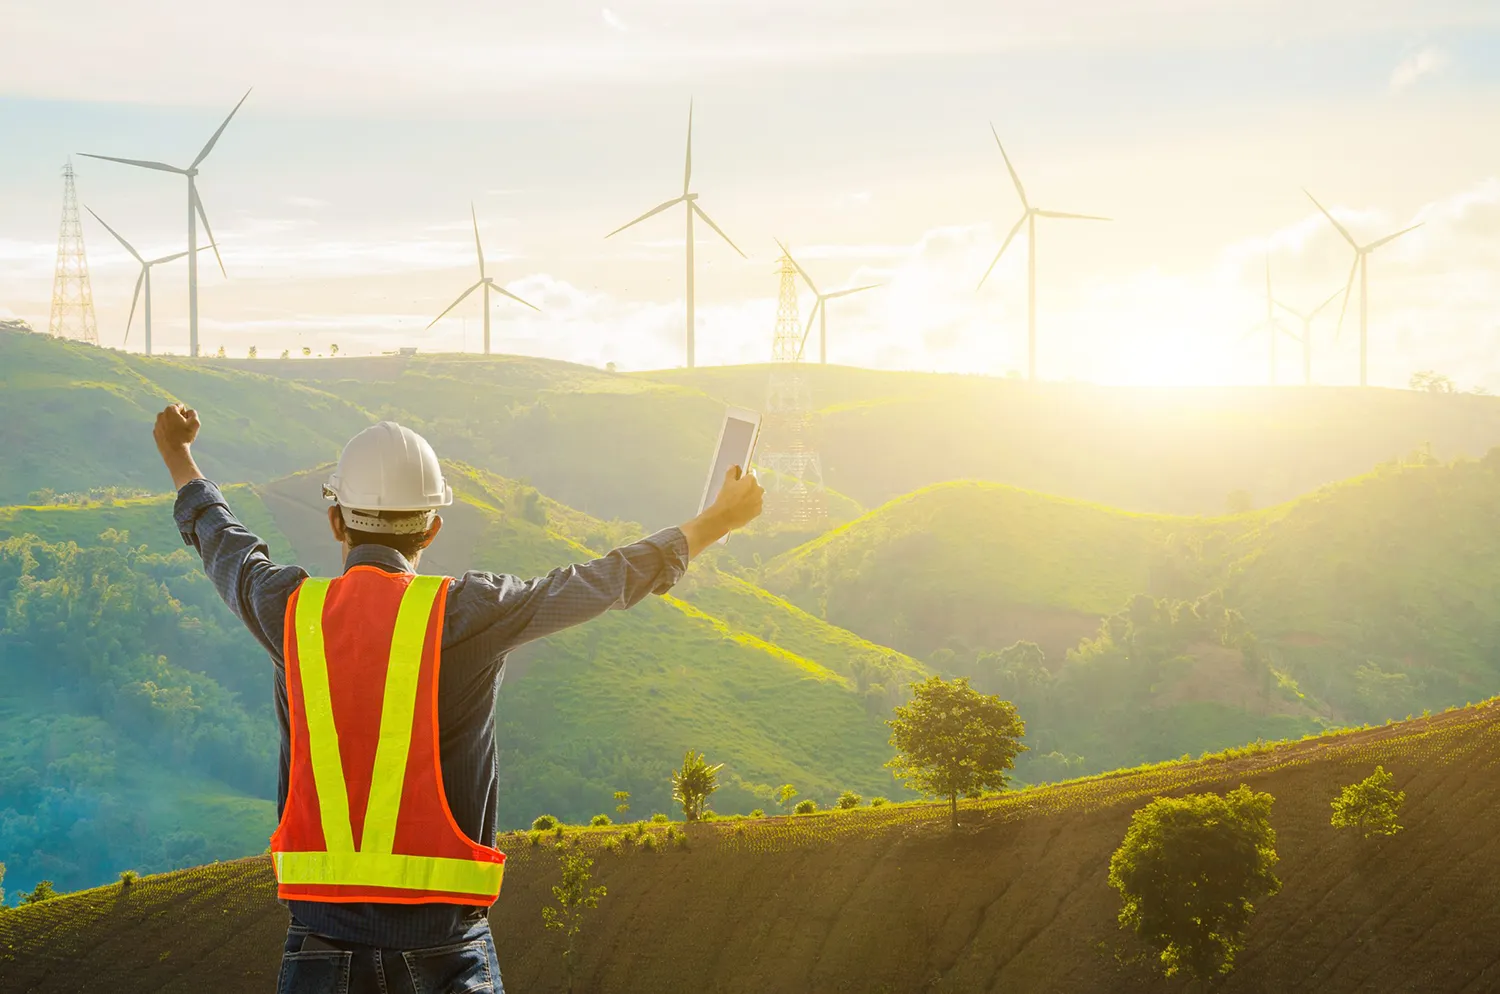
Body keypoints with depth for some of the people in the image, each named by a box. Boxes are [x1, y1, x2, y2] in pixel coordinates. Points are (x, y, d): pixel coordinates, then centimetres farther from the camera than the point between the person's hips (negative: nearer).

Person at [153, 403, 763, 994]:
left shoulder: (289, 610, 2)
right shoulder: (470, 614, -5)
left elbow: (220, 541, 25)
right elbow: (612, 580, 7)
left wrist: (179, 459, 46)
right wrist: (720, 519, 23)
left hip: (322, 939, 2)